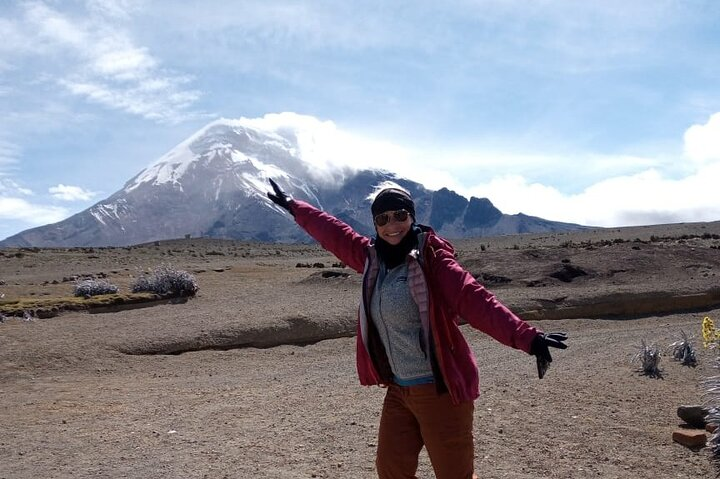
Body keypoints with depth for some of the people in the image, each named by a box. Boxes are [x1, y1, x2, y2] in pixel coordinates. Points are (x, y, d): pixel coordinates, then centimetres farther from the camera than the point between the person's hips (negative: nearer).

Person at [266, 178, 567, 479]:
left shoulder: (431, 259, -15)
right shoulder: (373, 257, 5)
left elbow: (476, 301, -25)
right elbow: (334, 234, 19)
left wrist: (527, 338, -38)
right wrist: (293, 206, 31)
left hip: (440, 389, -7)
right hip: (399, 389, 7)